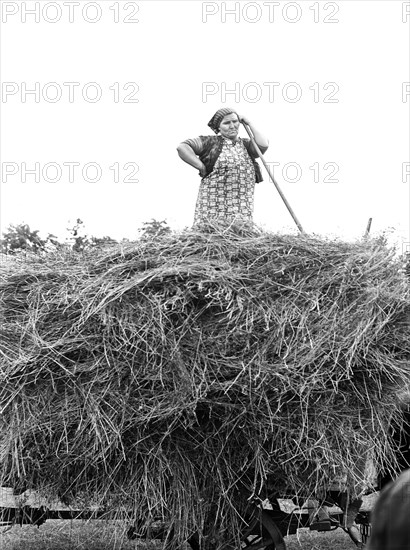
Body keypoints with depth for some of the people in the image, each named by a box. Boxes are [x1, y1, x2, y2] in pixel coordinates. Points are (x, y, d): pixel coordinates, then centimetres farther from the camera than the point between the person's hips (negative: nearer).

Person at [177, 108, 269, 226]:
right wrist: (201, 167, -8)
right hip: (213, 202, -3)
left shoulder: (245, 144, 18)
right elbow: (182, 147, -4)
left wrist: (249, 124, 8)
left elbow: (263, 145, -2)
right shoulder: (211, 142, 4)